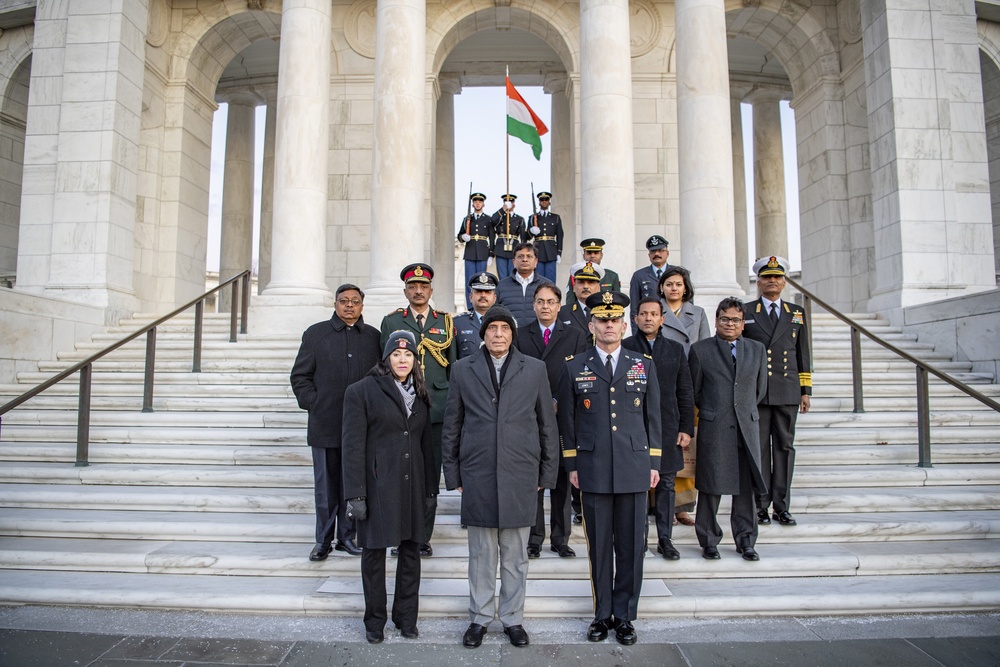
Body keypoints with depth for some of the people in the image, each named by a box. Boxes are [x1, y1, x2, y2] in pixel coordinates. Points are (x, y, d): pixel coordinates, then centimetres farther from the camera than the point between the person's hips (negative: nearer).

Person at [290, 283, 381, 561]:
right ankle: (323, 540, 19)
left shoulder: (374, 337, 9)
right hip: (325, 423, -1)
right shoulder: (316, 333, 7)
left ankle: (347, 536, 22)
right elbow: (300, 376, 6)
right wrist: (313, 403, -3)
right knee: (326, 484, 7)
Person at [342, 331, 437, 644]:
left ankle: (406, 617, 26)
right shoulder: (362, 391, -5)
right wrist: (356, 494, -11)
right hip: (378, 484, -4)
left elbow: (425, 442, 13)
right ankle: (375, 621, 24)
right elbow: (353, 446, -7)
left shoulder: (419, 394, 11)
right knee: (374, 551, 7)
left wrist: (430, 486, 9)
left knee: (411, 549, 10)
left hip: (412, 485, 4)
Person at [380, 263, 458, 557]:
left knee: (430, 477, 5)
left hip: (436, 410, 1)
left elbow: (454, 367, 12)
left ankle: (423, 538, 15)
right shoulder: (391, 322, 10)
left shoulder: (445, 322, 12)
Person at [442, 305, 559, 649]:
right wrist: (452, 473, 6)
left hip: (520, 475, 0)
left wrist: (547, 473, 5)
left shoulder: (534, 369, 5)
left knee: (515, 554, 9)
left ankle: (512, 618, 26)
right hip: (477, 475, 0)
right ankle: (479, 618, 25)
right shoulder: (463, 370, 6)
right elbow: (452, 426, 8)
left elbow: (547, 425, 7)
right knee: (481, 553, 9)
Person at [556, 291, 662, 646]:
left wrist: (654, 463, 6)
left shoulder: (644, 365, 7)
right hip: (593, 471, -1)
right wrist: (571, 465, 4)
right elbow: (567, 421, 6)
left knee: (631, 547, 7)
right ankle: (603, 614, 24)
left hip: (634, 469, 1)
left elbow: (653, 417, 9)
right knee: (599, 547, 8)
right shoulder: (574, 368, 3)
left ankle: (624, 616, 23)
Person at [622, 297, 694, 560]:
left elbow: (685, 393, 10)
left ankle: (665, 539, 19)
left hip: (667, 428, 3)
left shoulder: (676, 349, 11)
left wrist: (686, 428, 4)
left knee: (666, 484, 8)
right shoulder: (624, 348, 1)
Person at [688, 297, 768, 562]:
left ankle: (745, 541, 22)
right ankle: (709, 541, 15)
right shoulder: (700, 350, 1)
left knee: (745, 487, 9)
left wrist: (745, 410, 14)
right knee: (710, 486, 2)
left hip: (747, 428, 3)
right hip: (713, 430, -3)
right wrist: (712, 411, 8)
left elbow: (760, 389, 17)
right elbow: (694, 391, 5)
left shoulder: (757, 350, 11)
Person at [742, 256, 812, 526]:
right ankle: (761, 504, 10)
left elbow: (803, 354, 14)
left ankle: (781, 506, 12)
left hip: (787, 392, 2)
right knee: (759, 448, 2)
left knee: (784, 446, 4)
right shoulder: (745, 312, 6)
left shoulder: (797, 313, 14)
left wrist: (806, 391, 9)